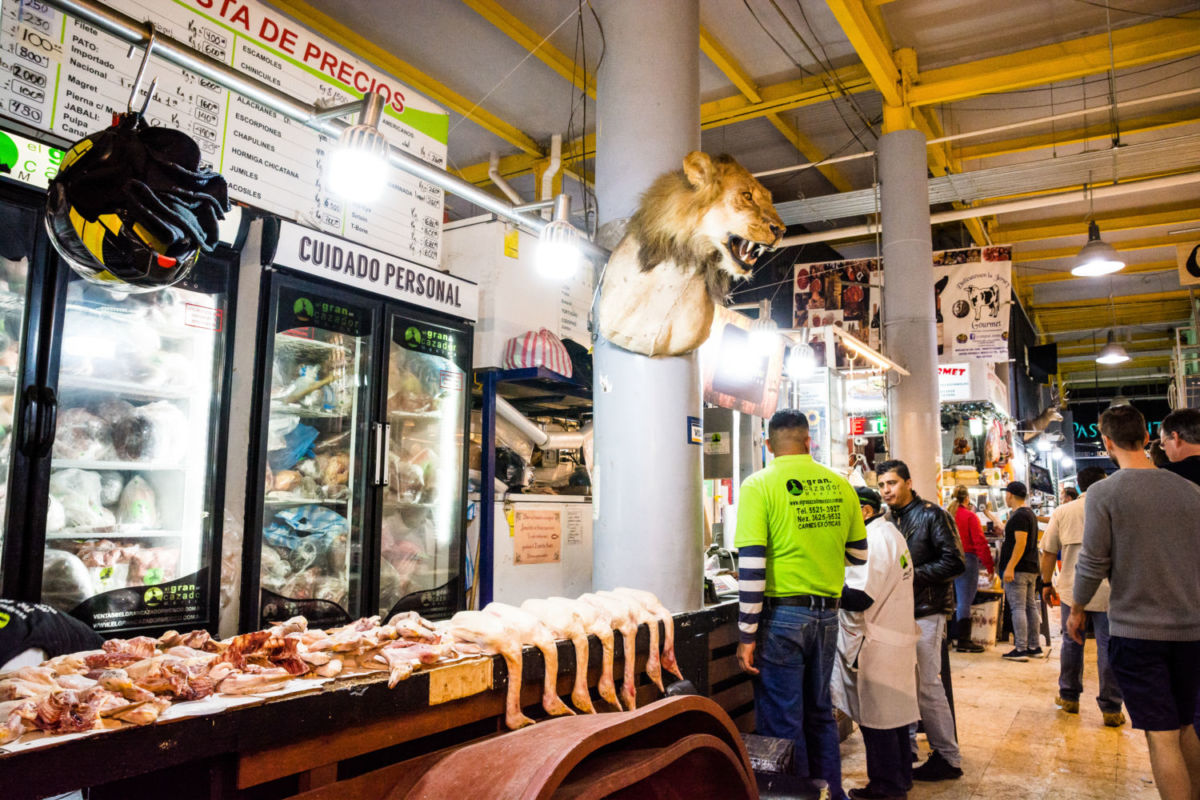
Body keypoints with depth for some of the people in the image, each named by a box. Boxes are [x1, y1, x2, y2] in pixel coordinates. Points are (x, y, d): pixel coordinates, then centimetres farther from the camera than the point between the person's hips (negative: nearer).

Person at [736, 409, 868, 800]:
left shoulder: (759, 485, -11)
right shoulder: (839, 485, 3)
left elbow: (751, 566, -15)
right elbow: (859, 554, 11)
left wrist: (746, 636, -10)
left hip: (783, 614, -5)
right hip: (827, 613, 5)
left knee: (783, 723, 6)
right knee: (820, 713, 21)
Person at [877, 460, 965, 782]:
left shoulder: (931, 515, -8)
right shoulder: (887, 519, 12)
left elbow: (954, 563, -14)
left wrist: (912, 576, -17)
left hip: (925, 611, -7)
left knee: (926, 684, -5)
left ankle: (948, 758, 7)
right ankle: (905, 743, 27)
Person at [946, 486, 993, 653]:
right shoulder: (970, 516, -7)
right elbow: (980, 542, -10)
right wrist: (989, 565, -5)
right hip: (966, 560, -6)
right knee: (964, 601, -3)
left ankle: (951, 635, 19)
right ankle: (963, 641, -1)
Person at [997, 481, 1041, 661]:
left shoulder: (1019, 516, -15)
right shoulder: (1030, 514, 17)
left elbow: (1020, 543, -23)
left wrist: (1010, 567, -24)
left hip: (1018, 570, -10)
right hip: (1031, 569, 10)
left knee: (1018, 608, -8)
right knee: (1031, 607, 13)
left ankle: (1020, 649, -9)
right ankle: (1034, 646, 19)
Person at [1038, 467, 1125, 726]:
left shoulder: (1062, 512, 3)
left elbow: (1049, 551, 5)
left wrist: (1047, 583, 14)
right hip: (1108, 592, -2)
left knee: (1071, 644, 14)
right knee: (1108, 648, 4)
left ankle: (1069, 697, 24)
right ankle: (1111, 709, 9)